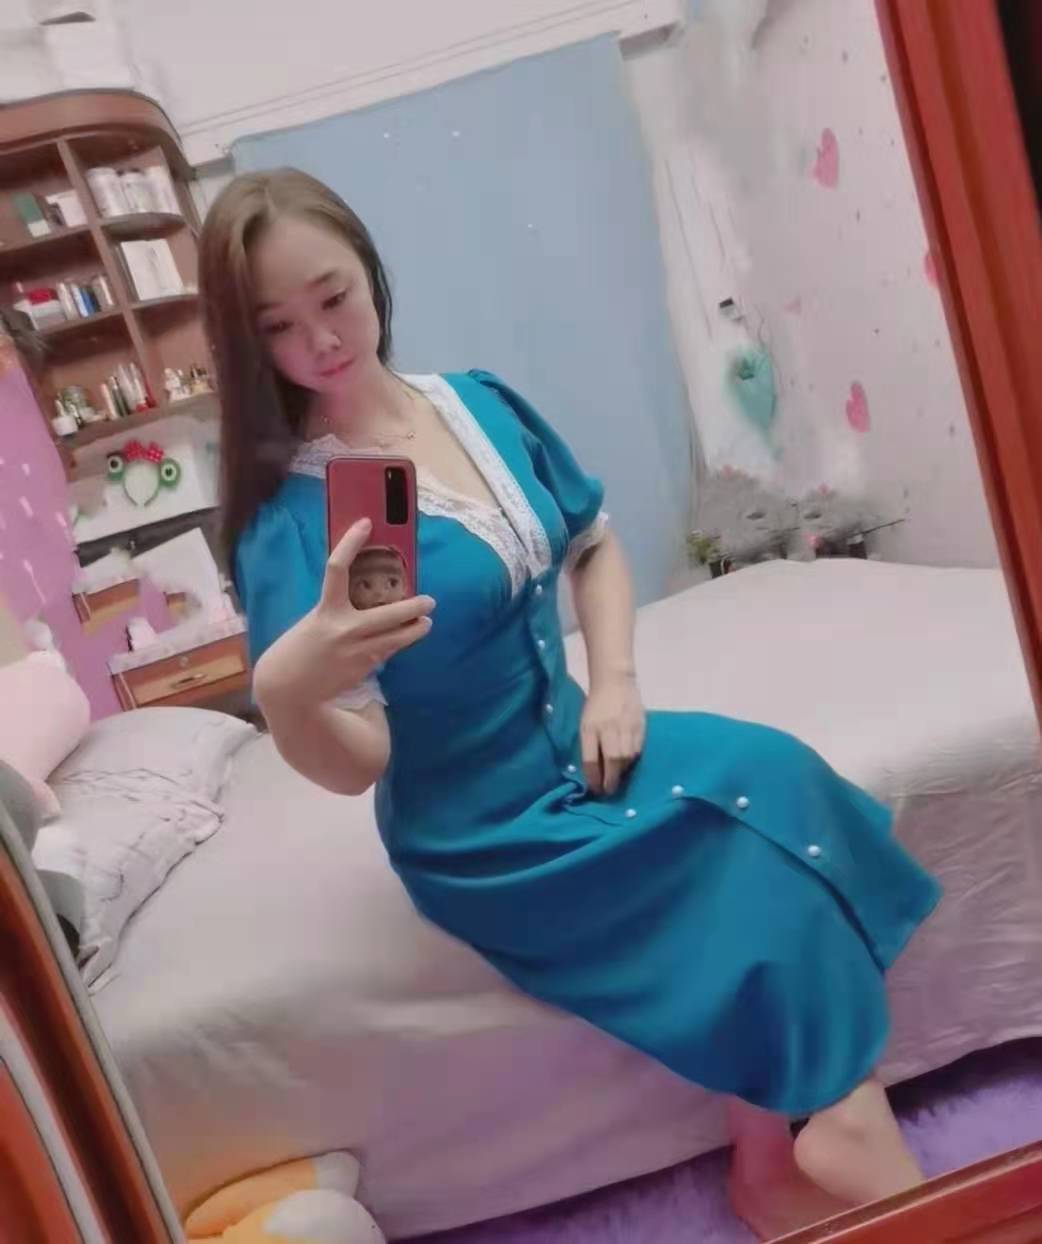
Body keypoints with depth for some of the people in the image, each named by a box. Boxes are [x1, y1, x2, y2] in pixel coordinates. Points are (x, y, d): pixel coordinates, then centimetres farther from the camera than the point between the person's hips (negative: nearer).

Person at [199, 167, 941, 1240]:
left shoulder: (482, 404, 0)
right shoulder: (290, 513, -17)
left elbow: (594, 547, 13)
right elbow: (352, 766, -21)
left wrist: (614, 685, -4)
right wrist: (283, 690, -44)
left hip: (575, 752, 6)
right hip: (482, 833, -5)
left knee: (777, 781, -19)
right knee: (753, 812, -21)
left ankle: (782, 1157, -5)